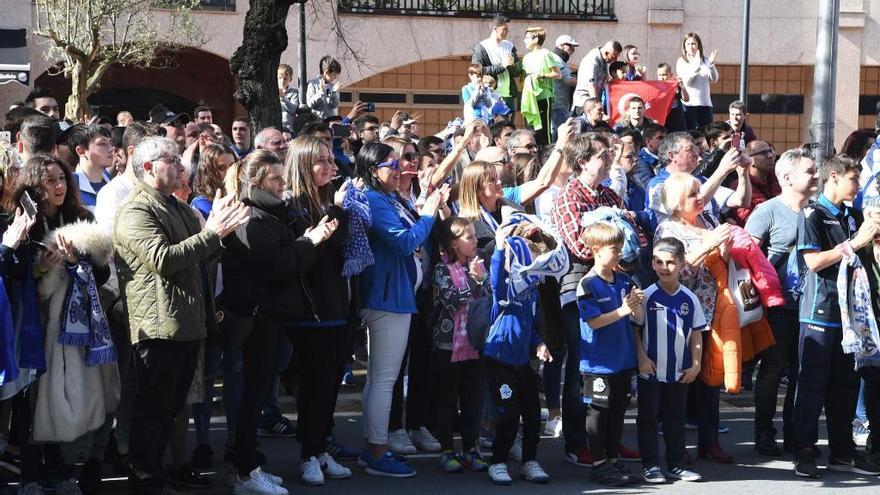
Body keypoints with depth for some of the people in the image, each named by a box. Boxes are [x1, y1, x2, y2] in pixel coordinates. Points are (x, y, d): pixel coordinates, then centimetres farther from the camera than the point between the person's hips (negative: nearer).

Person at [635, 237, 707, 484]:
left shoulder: (690, 299, 0)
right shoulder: (647, 296, -7)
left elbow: (696, 334, 5)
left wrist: (695, 365, -1)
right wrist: (642, 358, -11)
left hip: (679, 372, 2)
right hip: (651, 371, -2)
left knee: (675, 419, 12)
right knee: (648, 419, 5)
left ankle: (677, 465, 20)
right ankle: (650, 465, 13)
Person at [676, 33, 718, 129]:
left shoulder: (705, 60, 9)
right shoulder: (681, 62, 3)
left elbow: (714, 79, 1)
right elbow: (686, 81, -11)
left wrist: (711, 64, -15)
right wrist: (697, 65, -21)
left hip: (705, 103, 3)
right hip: (689, 103, -3)